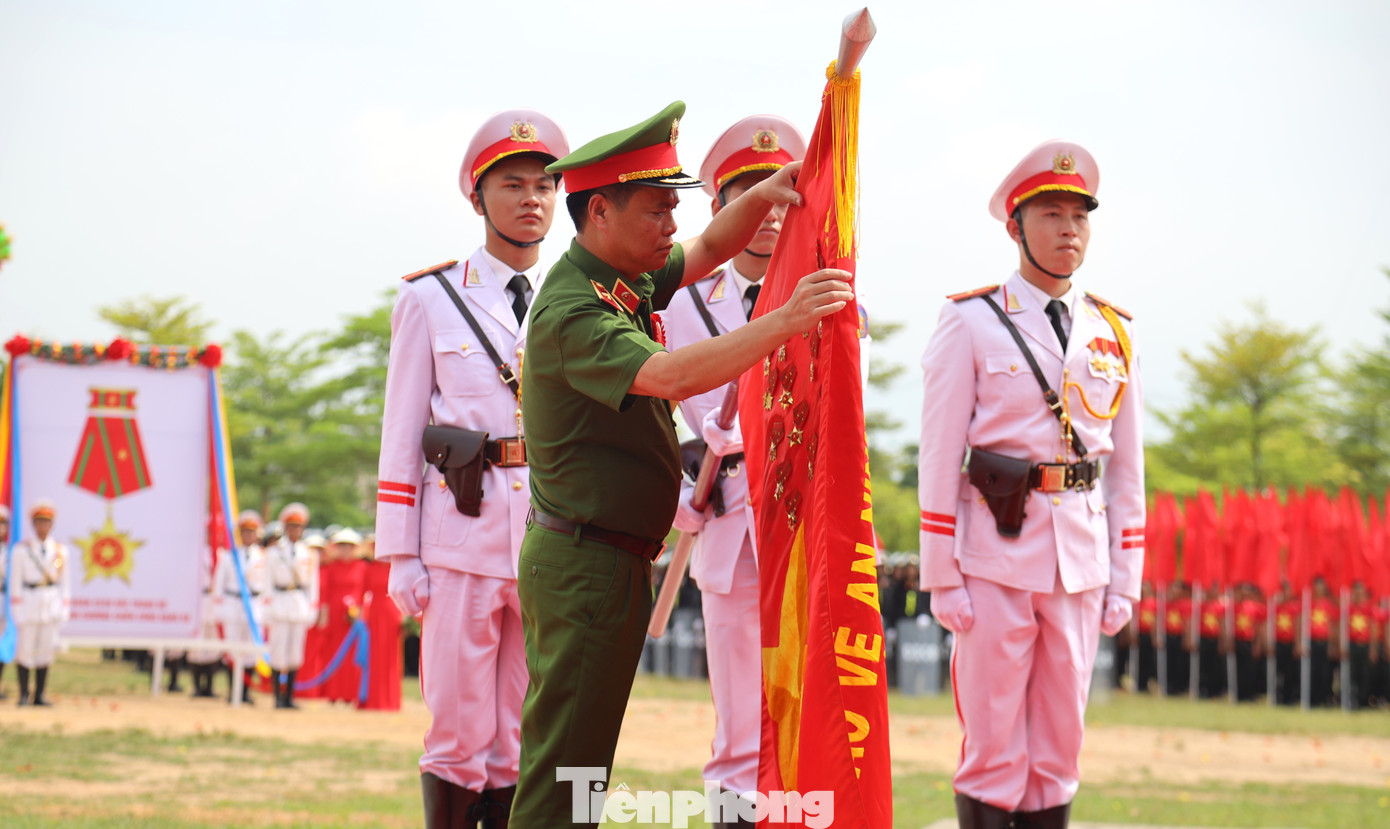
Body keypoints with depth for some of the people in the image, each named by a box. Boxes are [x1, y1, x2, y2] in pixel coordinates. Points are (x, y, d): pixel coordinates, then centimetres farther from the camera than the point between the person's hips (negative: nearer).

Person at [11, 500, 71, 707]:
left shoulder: (60, 550, 8)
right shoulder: (22, 550, 0)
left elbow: (65, 581, 11)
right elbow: (16, 582, 0)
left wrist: (65, 610, 5)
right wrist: (17, 612, -5)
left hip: (52, 603, 2)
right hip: (29, 603, -2)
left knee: (46, 651, 2)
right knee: (24, 650, -4)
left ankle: (39, 695, 8)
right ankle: (24, 694, 5)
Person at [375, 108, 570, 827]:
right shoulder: (429, 299, 6)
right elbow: (401, 436, 4)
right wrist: (401, 557, -2)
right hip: (462, 536, -2)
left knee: (523, 742, 5)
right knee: (461, 736, -2)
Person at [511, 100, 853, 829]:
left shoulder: (624, 279, 10)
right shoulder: (572, 311, -20)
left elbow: (709, 249, 23)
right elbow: (670, 375, -34)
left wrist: (760, 197, 2)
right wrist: (784, 322, -39)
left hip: (608, 557, 10)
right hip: (587, 563, -10)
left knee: (570, 757, 15)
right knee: (564, 768, -6)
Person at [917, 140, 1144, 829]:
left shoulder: (1113, 333, 11)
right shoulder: (970, 324, -2)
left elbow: (1126, 464, 13)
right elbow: (939, 459, -3)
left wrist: (1124, 580, 8)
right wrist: (942, 577, -8)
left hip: (1081, 560, 4)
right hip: (995, 554, -4)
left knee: (1059, 746, 8)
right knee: (994, 746, -2)